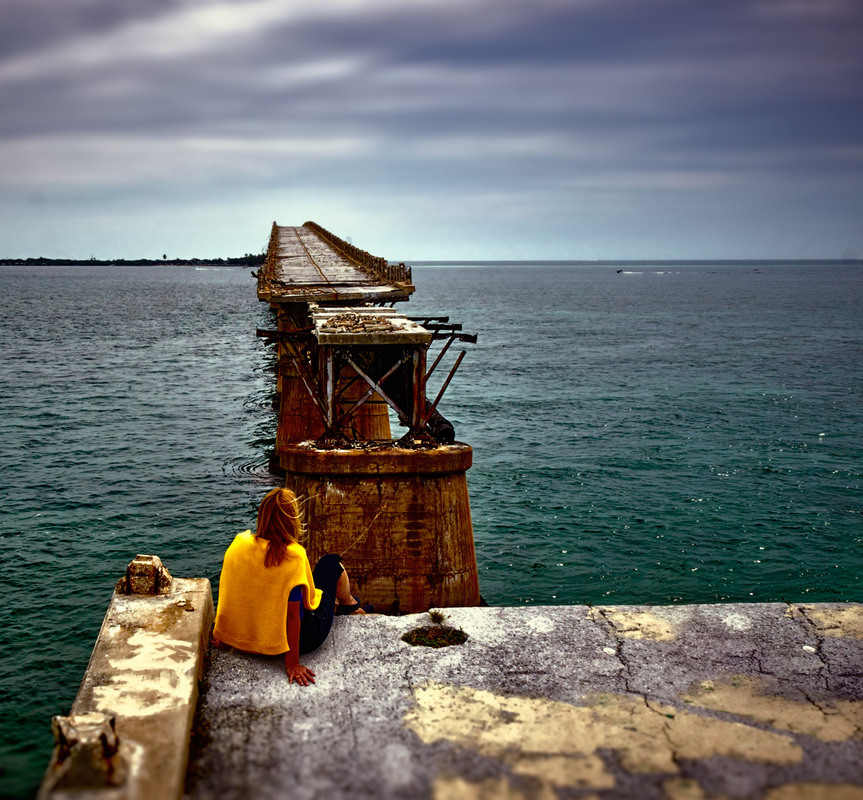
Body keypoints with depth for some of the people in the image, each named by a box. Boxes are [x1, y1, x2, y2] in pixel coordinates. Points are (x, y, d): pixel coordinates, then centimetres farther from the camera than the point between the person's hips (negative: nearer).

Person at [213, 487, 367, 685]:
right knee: (331, 562, 17)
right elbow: (292, 613, -27)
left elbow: (227, 595, -1)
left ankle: (334, 604, 56)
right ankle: (349, 605, 46)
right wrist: (292, 663, -21)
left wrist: (223, 636, 12)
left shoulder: (237, 546, -12)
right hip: (301, 638, -5)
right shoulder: (293, 555, -29)